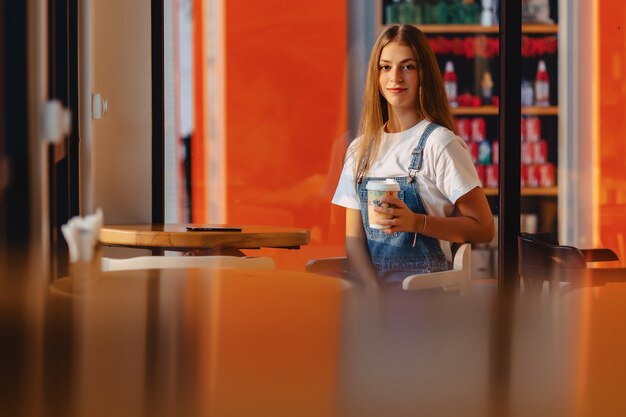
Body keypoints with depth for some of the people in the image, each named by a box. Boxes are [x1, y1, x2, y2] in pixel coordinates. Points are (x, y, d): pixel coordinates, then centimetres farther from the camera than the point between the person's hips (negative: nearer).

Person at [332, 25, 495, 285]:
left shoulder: (440, 144, -4)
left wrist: (416, 222, -18)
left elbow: (483, 229, -4)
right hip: (370, 286, 5)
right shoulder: (359, 150, 13)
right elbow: (354, 237, 8)